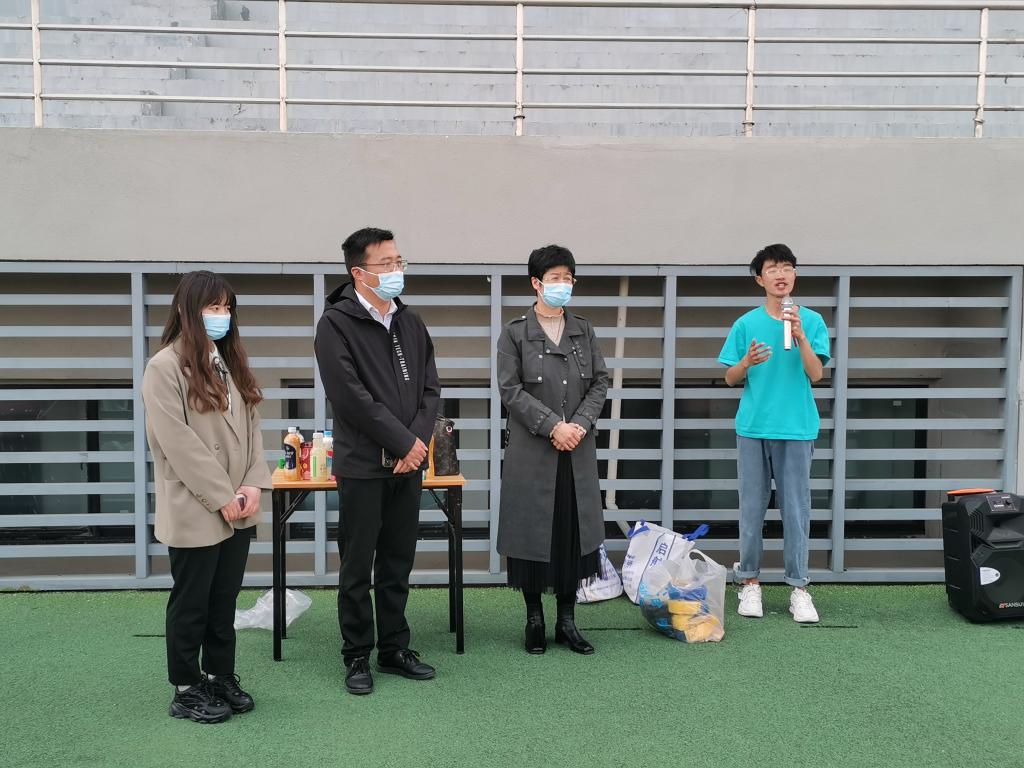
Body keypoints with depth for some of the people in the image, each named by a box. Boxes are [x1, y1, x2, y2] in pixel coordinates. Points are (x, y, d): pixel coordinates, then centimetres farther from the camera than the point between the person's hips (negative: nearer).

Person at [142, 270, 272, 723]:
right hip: (195, 511, -7)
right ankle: (186, 690, 20)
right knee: (191, 604, 6)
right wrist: (221, 496, -16)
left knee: (225, 600, 16)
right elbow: (177, 441, -17)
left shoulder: (231, 362, 13)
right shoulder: (165, 367, -11)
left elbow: (251, 427, 9)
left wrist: (253, 484, -4)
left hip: (238, 509, 7)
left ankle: (221, 678, 28)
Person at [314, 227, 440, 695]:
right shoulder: (336, 324, -8)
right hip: (362, 466, -5)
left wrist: (419, 440, -7)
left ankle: (394, 650, 26)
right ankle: (357, 658, 18)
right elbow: (351, 397, -16)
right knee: (358, 568, 5)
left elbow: (430, 389, 9)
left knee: (398, 565, 14)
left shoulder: (411, 324, 11)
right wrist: (404, 441, -14)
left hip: (408, 463, 6)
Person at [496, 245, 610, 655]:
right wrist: (552, 426, -16)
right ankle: (534, 620, 17)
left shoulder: (584, 330, 10)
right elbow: (511, 389, -8)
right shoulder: (515, 333, -2)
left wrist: (580, 424, -9)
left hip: (577, 451, 4)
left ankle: (567, 621, 18)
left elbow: (600, 382, 6)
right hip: (532, 452, -3)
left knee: (573, 532, 6)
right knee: (532, 532, 3)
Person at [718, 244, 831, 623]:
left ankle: (799, 588, 10)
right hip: (753, 427, 1)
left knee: (796, 510, 2)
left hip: (796, 428, -1)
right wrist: (748, 361, -13)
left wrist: (799, 335, -19)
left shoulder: (811, 320, 2)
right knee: (752, 508, 7)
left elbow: (816, 374, -6)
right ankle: (749, 582, 17)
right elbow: (730, 379, 7)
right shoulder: (746, 324, 4)